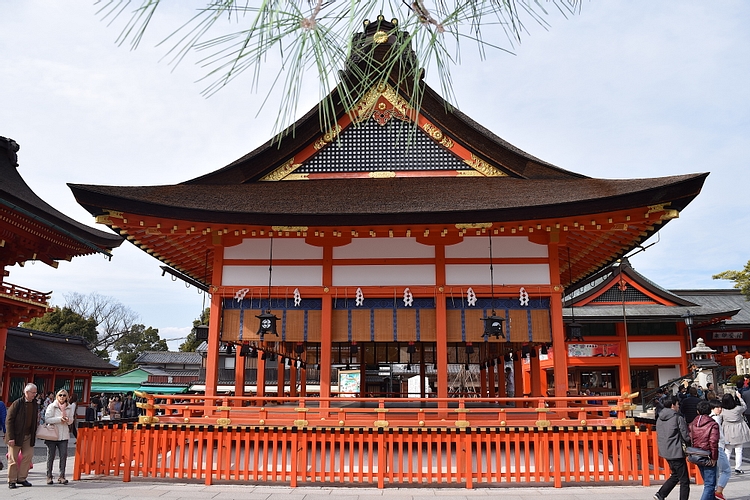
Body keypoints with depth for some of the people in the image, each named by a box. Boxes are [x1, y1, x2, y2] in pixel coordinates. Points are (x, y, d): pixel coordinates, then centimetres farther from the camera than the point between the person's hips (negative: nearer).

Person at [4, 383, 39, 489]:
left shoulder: (35, 404, 6)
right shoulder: (17, 403, -12)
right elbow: (9, 421, -12)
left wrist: (34, 434, 6)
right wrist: (11, 437, -16)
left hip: (28, 436, 5)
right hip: (16, 435, -5)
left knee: (28, 456, 3)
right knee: (13, 459, 2)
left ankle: (21, 478, 15)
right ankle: (12, 481, 12)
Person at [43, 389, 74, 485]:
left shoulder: (69, 407, 10)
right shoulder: (51, 406, 0)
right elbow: (47, 419, -11)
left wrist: (67, 419, -10)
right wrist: (60, 419, -17)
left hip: (64, 435, 2)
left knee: (63, 455, -4)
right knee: (50, 456, 5)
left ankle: (61, 476, 1)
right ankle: (49, 476, 14)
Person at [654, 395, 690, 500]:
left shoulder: (660, 418, 9)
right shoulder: (678, 418, -14)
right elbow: (685, 436, -11)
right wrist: (690, 444, 8)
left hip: (665, 451, 8)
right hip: (676, 452, -8)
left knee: (675, 475, 22)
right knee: (684, 480, 2)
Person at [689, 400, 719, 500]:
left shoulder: (692, 424, 4)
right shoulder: (713, 424, -13)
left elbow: (689, 439, 5)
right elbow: (713, 443, -18)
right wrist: (714, 458, -11)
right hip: (708, 458, -6)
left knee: (707, 482, 23)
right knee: (710, 484, -2)